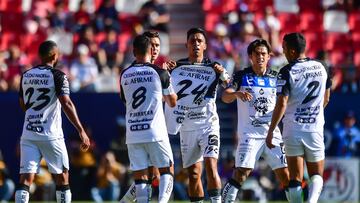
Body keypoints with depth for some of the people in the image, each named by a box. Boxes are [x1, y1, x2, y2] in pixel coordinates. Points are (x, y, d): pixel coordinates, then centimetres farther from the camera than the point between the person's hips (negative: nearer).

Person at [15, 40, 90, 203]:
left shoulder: (26, 76, 10)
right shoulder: (57, 76, -7)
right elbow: (66, 104, -16)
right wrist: (81, 131, -17)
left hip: (28, 134, 4)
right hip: (51, 135, -4)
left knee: (25, 179, -3)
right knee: (62, 177, 11)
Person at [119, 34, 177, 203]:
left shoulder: (124, 75, 7)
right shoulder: (159, 72, -2)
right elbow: (172, 102, 10)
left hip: (133, 135, 3)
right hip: (155, 132, -3)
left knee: (140, 175, 5)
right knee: (167, 171, 7)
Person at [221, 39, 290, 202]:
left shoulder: (276, 78, 11)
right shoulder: (242, 76, 1)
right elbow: (225, 97, -13)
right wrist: (237, 93, -34)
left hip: (273, 133, 3)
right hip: (249, 133, -3)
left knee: (284, 174, 0)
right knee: (241, 172, -14)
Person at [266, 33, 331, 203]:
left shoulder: (287, 72, -9)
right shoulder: (320, 67, 6)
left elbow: (281, 104, -14)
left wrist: (270, 131, -8)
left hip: (293, 130, -3)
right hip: (315, 130, 3)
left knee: (295, 178, 5)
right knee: (316, 174, 13)